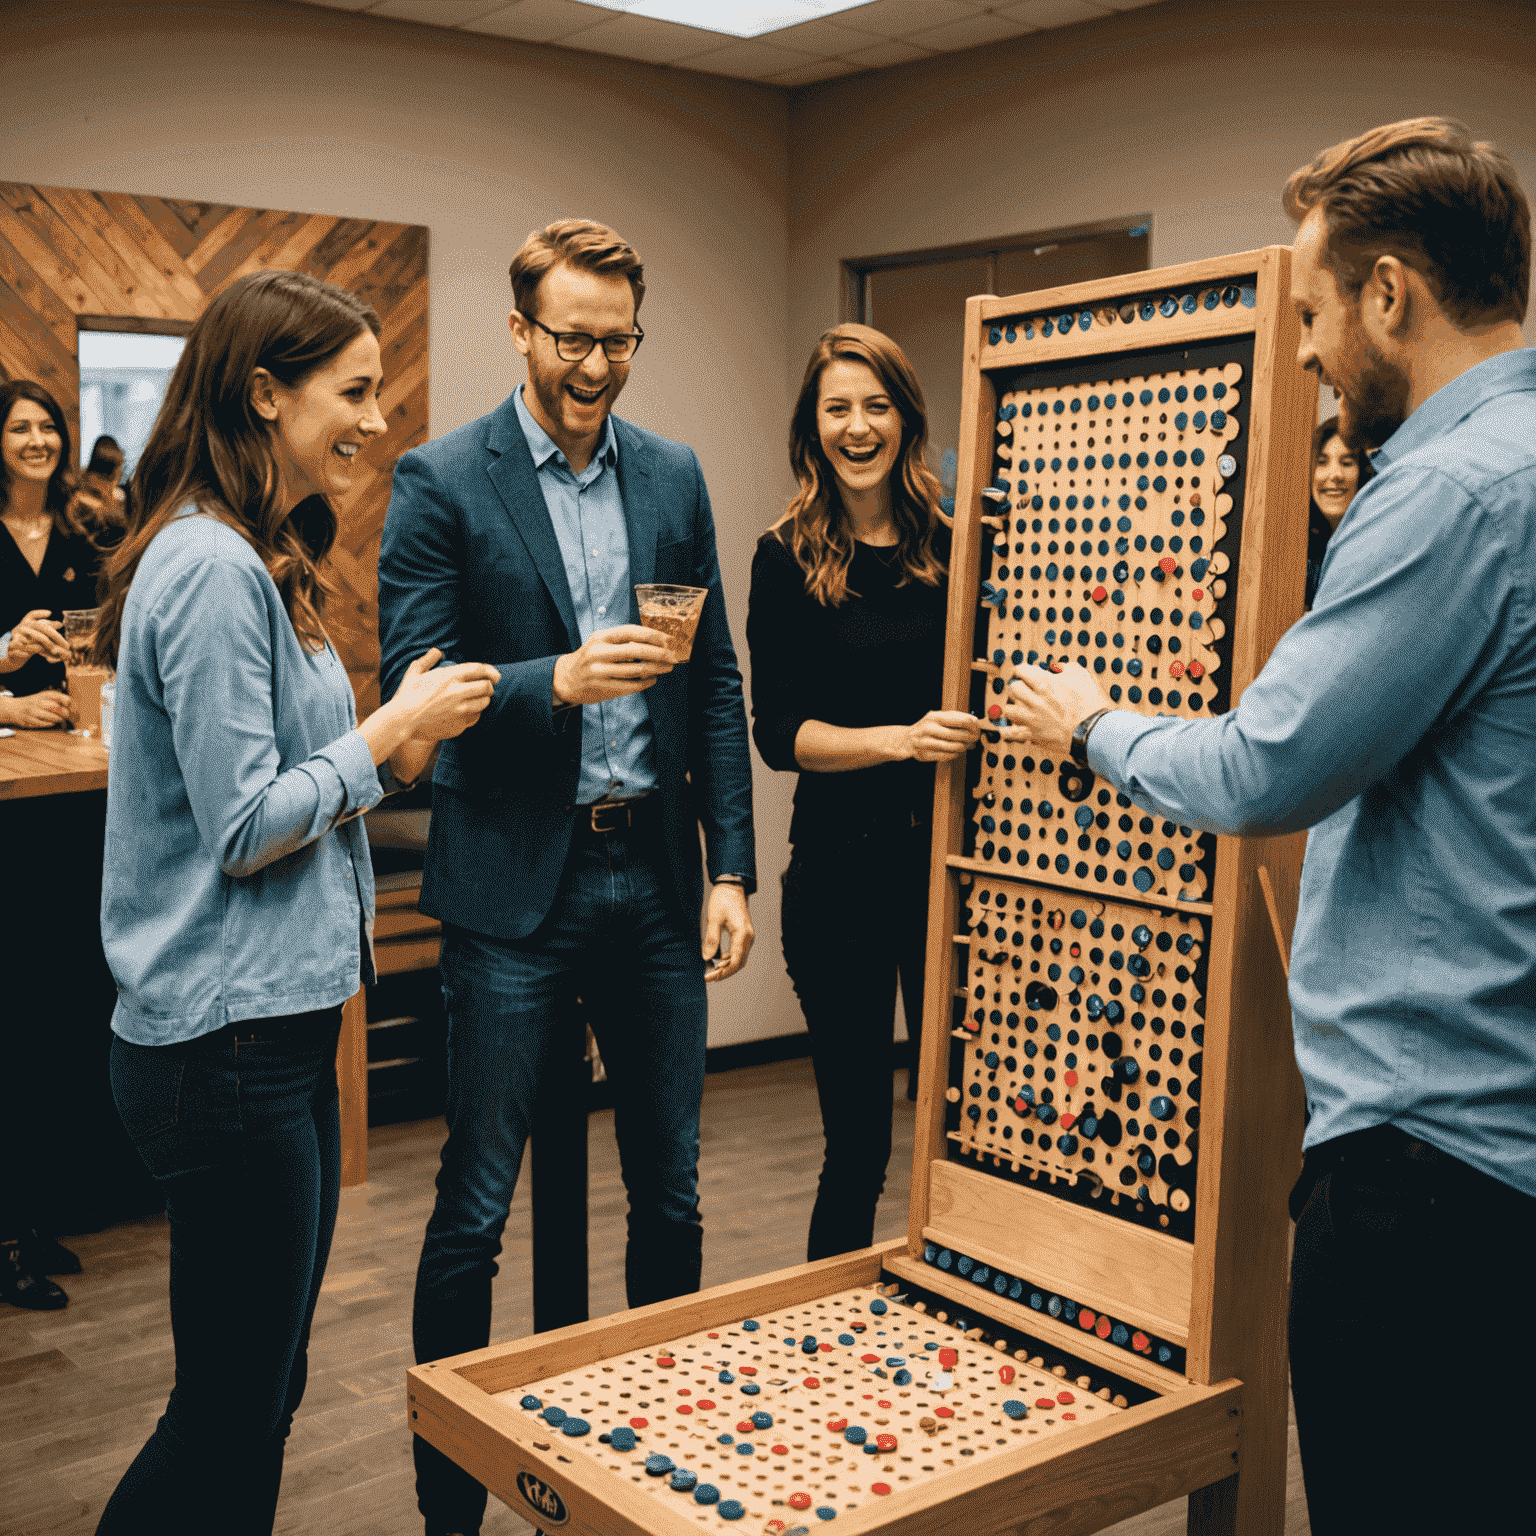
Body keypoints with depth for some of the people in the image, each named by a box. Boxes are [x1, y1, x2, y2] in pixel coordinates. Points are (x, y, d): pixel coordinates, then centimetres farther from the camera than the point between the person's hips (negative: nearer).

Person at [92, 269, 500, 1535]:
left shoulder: (258, 561, 14)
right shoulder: (209, 569, -17)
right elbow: (244, 827, -19)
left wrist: (390, 755, 3)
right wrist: (392, 731, -9)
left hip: (279, 1018, 10)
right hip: (228, 1039, -10)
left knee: (262, 1392, 19)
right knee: (231, 1409, 3)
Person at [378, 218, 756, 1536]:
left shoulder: (674, 476, 9)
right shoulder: (442, 482, -4)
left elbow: (718, 685, 10)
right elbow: (412, 686, -9)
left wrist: (732, 868, 5)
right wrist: (557, 680, -25)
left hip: (653, 876, 4)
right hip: (513, 884, -4)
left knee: (672, 1192, 13)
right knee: (474, 1211, 4)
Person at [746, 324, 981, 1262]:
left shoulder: (953, 548, 6)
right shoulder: (789, 560, 1)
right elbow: (778, 733, -5)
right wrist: (901, 739, -19)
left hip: (944, 860, 2)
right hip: (842, 868, -2)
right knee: (857, 1141, 6)